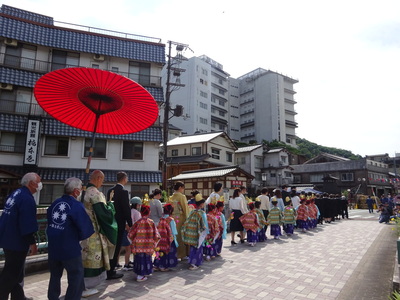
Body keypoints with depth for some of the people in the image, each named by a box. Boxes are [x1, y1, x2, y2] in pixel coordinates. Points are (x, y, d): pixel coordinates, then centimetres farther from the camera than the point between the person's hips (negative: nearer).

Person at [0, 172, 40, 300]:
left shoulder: (16, 193, 9)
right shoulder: (27, 198, -22)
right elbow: (27, 224, -25)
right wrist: (32, 243, -18)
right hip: (16, 242, -10)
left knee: (16, 271, 20)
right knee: (10, 274, 3)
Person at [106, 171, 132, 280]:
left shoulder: (110, 190, 6)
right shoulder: (123, 192, -16)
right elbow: (126, 209, -17)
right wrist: (130, 224, -8)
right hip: (119, 223, -8)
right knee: (116, 247, 2)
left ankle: (108, 270, 29)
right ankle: (110, 272, 9)